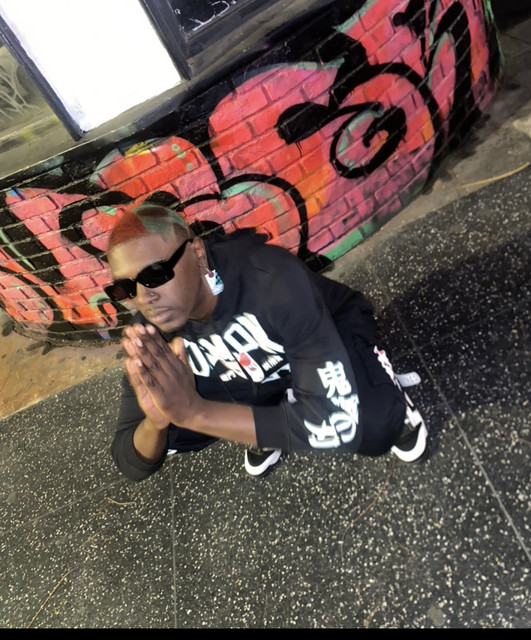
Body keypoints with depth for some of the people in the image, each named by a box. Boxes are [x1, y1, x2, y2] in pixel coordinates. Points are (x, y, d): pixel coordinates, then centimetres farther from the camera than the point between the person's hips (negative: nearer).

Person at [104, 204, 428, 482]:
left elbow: (338, 422, -41)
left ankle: (385, 395, 2)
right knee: (165, 433, -12)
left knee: (373, 429, -34)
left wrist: (194, 412, -46)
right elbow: (133, 465, -16)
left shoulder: (273, 278, -38)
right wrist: (156, 421, -40)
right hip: (261, 377, 4)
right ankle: (269, 425, 13)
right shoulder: (149, 331, -23)